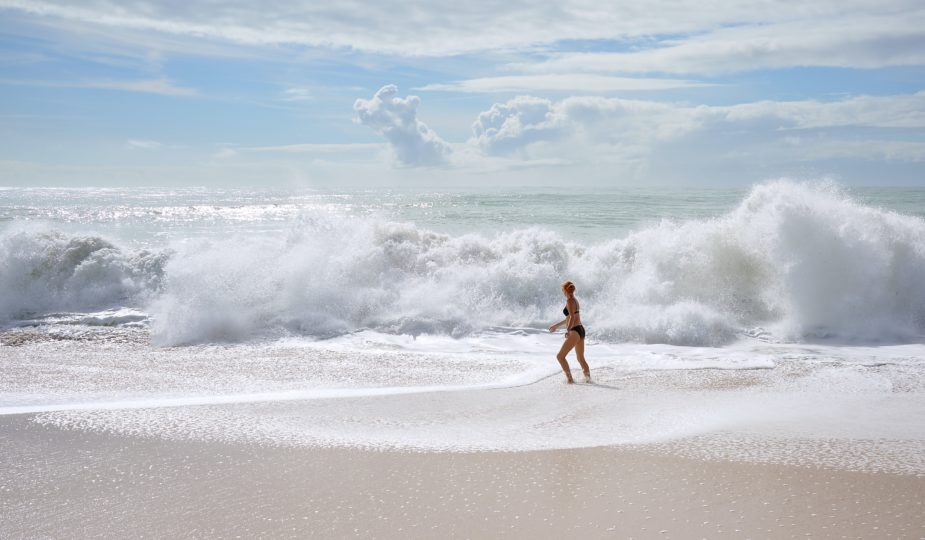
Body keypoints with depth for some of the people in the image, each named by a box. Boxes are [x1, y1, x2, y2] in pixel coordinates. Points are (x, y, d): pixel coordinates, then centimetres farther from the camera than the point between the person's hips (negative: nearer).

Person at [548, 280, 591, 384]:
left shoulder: (569, 301, -10)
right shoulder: (575, 300, 18)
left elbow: (572, 317, -21)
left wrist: (568, 331, -31)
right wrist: (557, 325, 38)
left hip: (575, 331, -10)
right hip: (581, 330, 10)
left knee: (560, 356, -5)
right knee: (581, 358, 12)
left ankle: (570, 378, -11)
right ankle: (588, 377, 4)